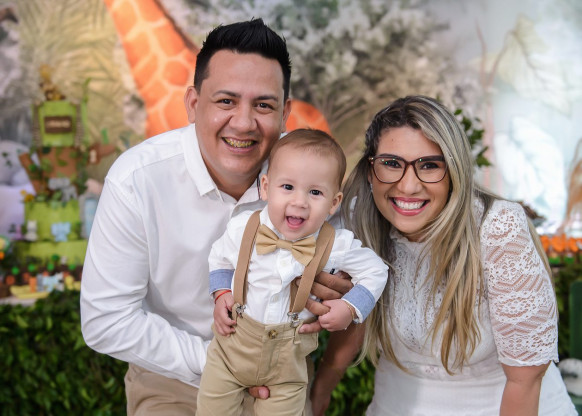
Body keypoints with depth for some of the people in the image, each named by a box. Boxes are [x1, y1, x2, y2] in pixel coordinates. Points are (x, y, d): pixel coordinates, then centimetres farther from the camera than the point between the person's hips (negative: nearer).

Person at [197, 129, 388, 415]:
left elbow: (375, 271, 0)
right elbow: (219, 258, 8)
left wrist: (351, 307, -12)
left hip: (288, 362, -1)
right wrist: (221, 294, -6)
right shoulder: (243, 229, -14)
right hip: (231, 347, 1)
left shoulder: (336, 246, -18)